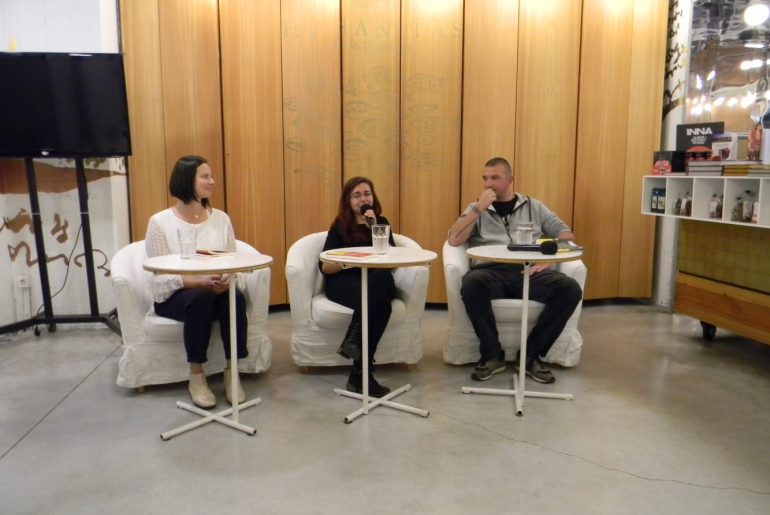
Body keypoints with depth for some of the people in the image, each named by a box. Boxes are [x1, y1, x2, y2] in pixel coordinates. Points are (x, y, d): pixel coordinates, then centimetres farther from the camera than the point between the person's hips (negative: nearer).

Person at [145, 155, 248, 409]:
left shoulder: (221, 218, 6)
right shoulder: (160, 222, -7)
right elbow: (161, 277, -12)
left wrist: (225, 281, -21)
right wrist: (201, 282, -26)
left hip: (215, 291, 3)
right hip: (174, 296, -3)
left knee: (234, 297, -30)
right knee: (201, 298, -35)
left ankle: (231, 372, -16)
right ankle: (196, 377, -20)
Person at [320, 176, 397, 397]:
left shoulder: (381, 222, 16)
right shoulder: (339, 226, 12)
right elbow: (324, 267, 3)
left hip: (377, 283, 2)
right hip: (343, 283, -2)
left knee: (382, 277, -38)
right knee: (380, 303, -36)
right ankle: (362, 373, -32)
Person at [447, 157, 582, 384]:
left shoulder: (533, 206, 23)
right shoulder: (476, 209, 20)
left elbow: (566, 234, 17)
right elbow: (453, 240, 5)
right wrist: (479, 208, -1)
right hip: (492, 271, -1)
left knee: (570, 289, -27)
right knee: (472, 284, -37)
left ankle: (531, 354, -12)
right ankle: (492, 354, -17)